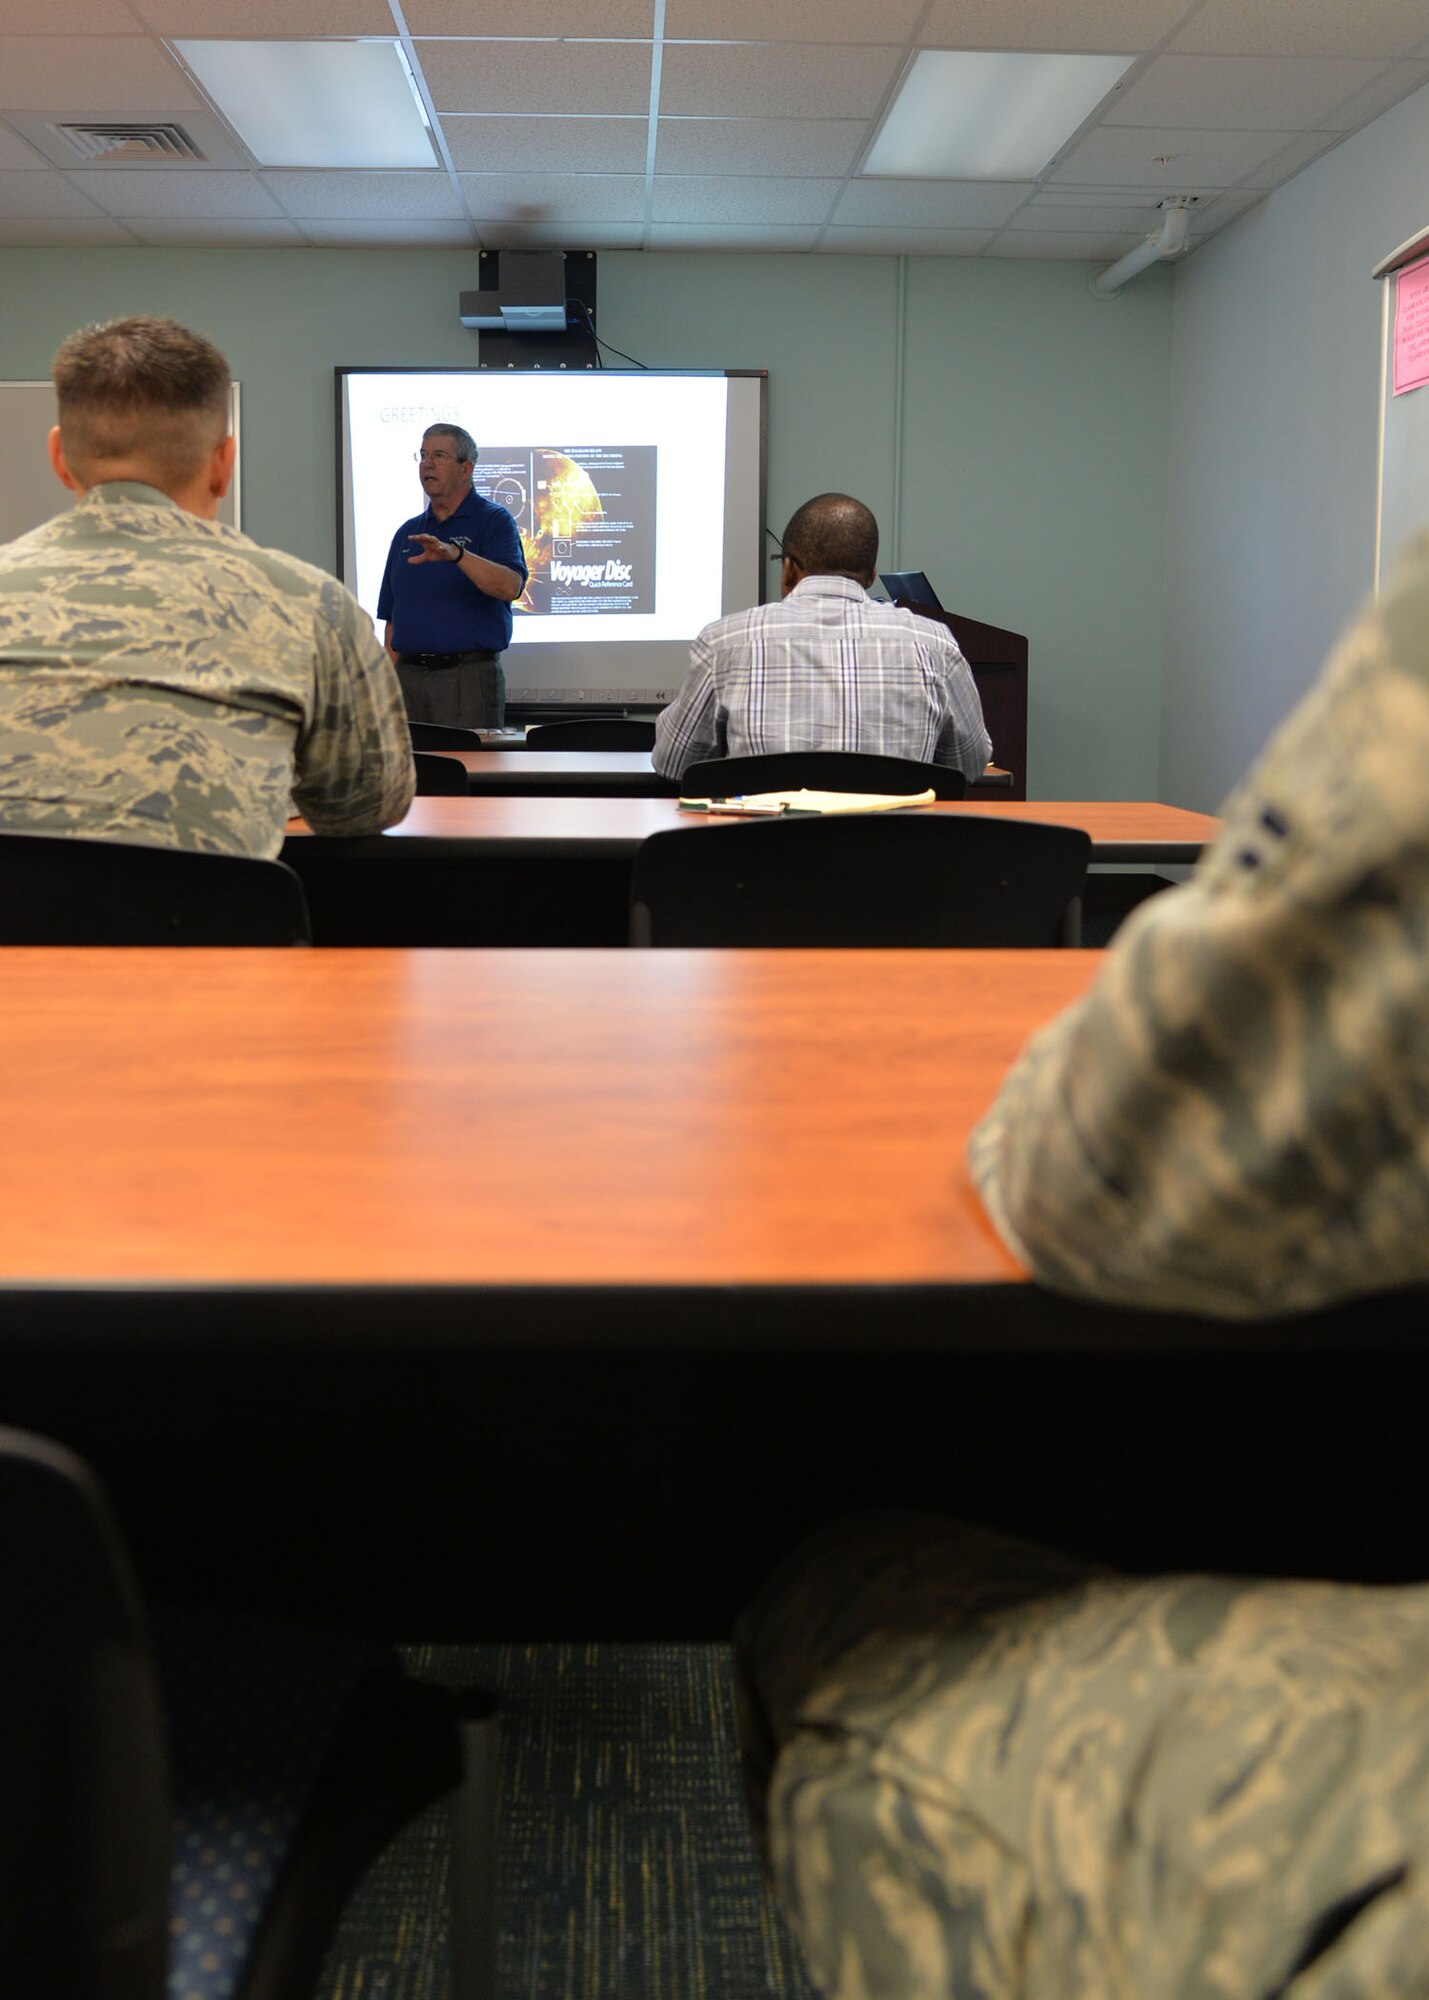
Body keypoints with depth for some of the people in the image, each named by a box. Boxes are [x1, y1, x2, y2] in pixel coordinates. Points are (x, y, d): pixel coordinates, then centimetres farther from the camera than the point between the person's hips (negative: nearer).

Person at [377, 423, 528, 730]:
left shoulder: (494, 521, -1)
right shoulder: (408, 532, 17)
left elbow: (510, 587, -19)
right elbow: (392, 618, 18)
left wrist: (456, 553, -33)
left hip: (468, 678, -5)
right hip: (408, 677, 5)